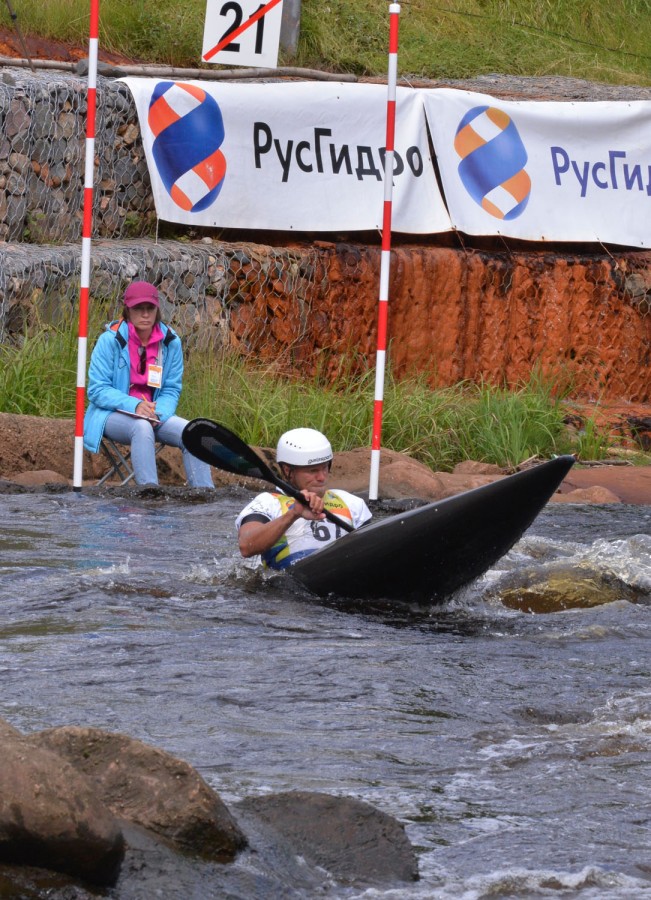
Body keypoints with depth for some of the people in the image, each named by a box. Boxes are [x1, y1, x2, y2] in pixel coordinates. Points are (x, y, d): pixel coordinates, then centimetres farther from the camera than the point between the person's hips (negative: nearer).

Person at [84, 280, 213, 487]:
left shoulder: (171, 342, 0)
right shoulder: (111, 340, -11)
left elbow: (171, 390, 5)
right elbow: (97, 390, -12)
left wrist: (158, 413, -18)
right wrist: (134, 406, -25)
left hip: (154, 414, 5)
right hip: (112, 414, -5)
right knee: (142, 427, -36)